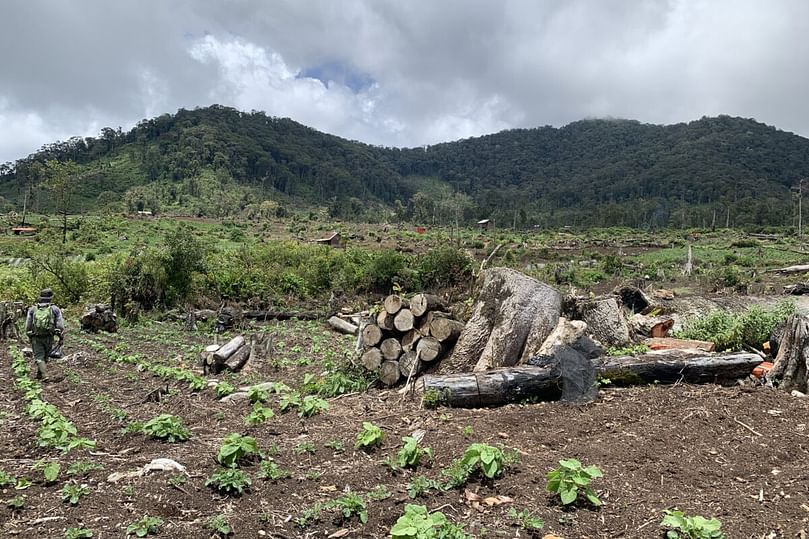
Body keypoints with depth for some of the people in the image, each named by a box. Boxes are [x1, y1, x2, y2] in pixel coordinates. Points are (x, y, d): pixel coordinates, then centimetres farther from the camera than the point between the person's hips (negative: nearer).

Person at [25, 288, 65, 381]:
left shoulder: (32, 309, 2)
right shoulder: (55, 309, -3)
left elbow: (28, 325, 5)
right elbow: (60, 325, -6)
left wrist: (29, 337, 18)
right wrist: (61, 337, 2)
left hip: (36, 338, 0)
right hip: (49, 337, 0)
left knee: (39, 357, 3)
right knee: (45, 357, 17)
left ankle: (44, 375, -12)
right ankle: (39, 374, 28)